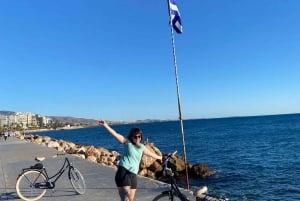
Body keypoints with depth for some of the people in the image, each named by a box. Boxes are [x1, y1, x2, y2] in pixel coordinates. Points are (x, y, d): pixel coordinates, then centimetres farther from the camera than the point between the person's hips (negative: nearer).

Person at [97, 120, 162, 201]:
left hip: (133, 174, 6)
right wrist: (105, 125, -27)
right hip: (123, 172, -6)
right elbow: (115, 134, -14)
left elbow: (152, 154, 31)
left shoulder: (142, 147, 13)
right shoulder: (127, 142, -1)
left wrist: (160, 157, 46)